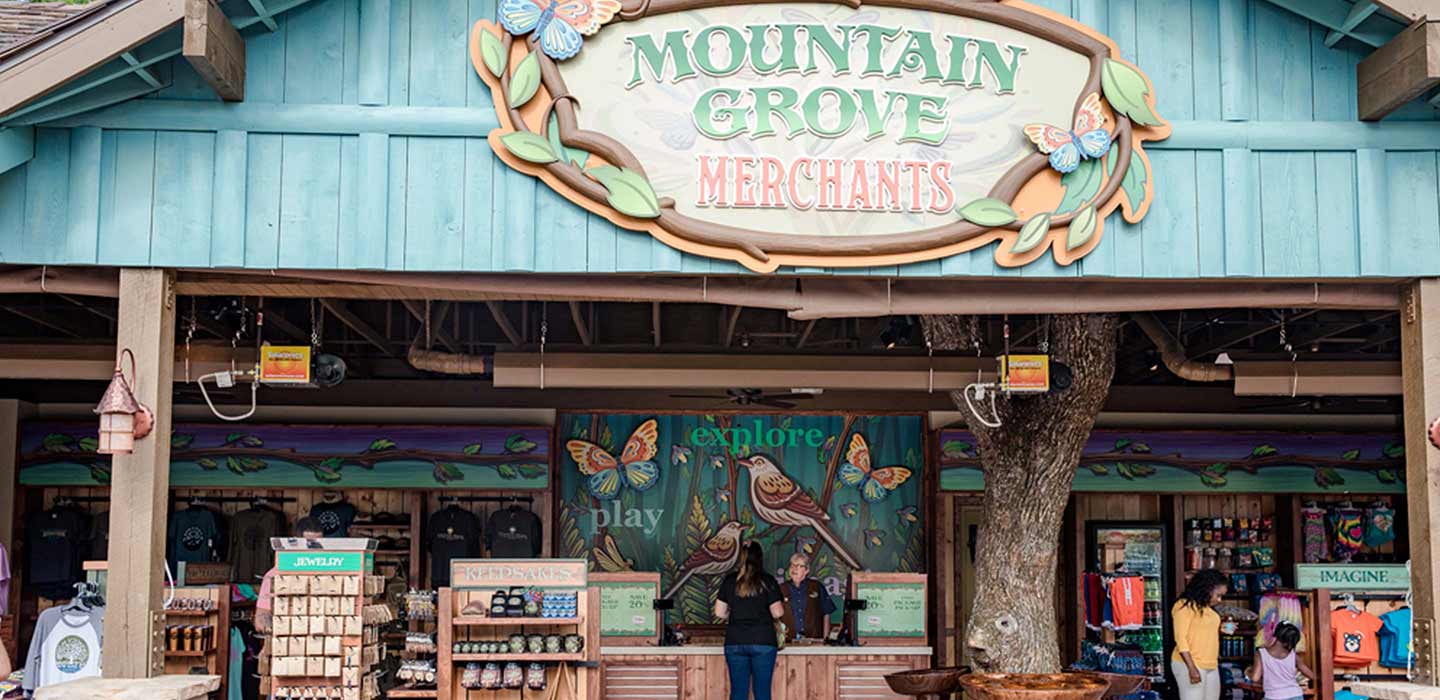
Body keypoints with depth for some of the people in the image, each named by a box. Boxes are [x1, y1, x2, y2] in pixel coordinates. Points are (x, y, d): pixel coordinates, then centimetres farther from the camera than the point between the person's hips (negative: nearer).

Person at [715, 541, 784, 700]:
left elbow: (719, 613, 5)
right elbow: (777, 613, -5)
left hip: (735, 642, 2)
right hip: (763, 642, -2)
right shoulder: (767, 581, -3)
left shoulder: (729, 581, 3)